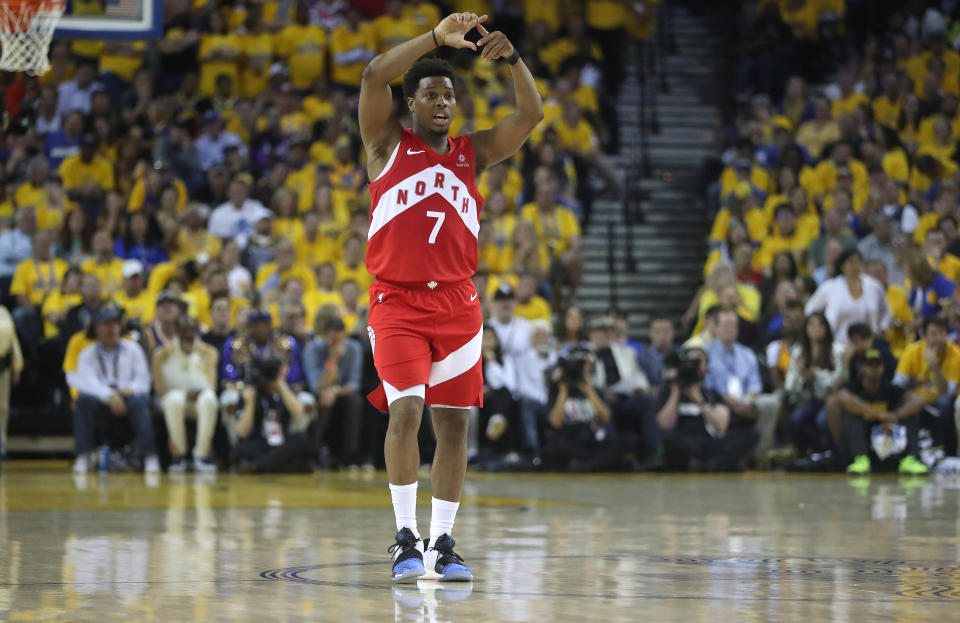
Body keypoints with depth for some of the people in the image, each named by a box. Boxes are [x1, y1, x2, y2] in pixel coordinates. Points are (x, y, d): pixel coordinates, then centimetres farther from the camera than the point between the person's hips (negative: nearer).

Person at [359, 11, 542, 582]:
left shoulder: (474, 153, 13)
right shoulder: (387, 143, 5)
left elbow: (532, 114, 2)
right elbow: (374, 76, -12)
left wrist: (512, 57, -13)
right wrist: (437, 38, -18)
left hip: (458, 303, 4)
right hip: (398, 302, -4)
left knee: (454, 424, 4)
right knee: (406, 410, -18)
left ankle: (443, 544, 11)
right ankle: (406, 539, -12)